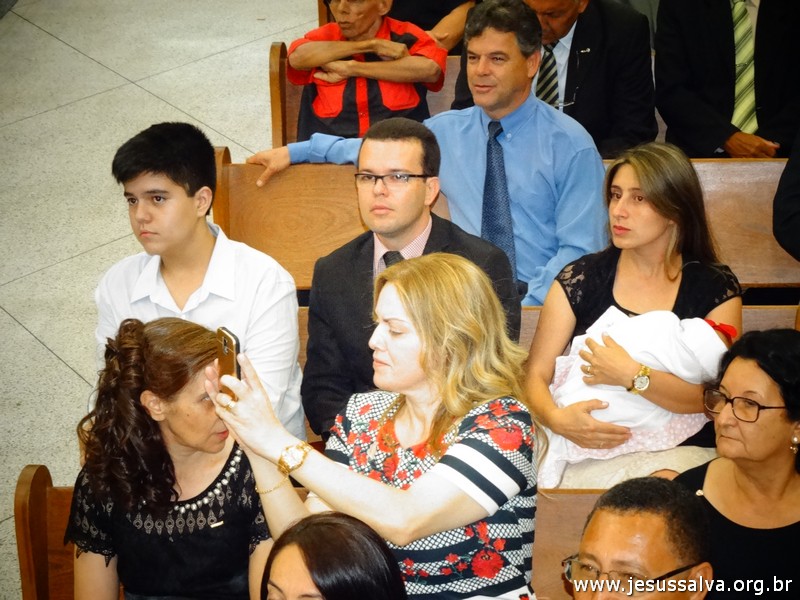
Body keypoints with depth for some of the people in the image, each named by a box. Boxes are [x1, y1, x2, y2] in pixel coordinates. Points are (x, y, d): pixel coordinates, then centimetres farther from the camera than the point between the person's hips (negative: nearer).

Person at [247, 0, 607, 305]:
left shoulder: (571, 145, -1)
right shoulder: (446, 131, 12)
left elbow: (580, 250, -5)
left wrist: (522, 310, -17)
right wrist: (294, 151, 25)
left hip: (539, 300, -3)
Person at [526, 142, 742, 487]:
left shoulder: (715, 289, 4)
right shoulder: (580, 279, 6)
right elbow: (536, 374, 3)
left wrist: (631, 375, -21)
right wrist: (555, 418, -20)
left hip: (678, 449, -1)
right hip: (588, 447, 1)